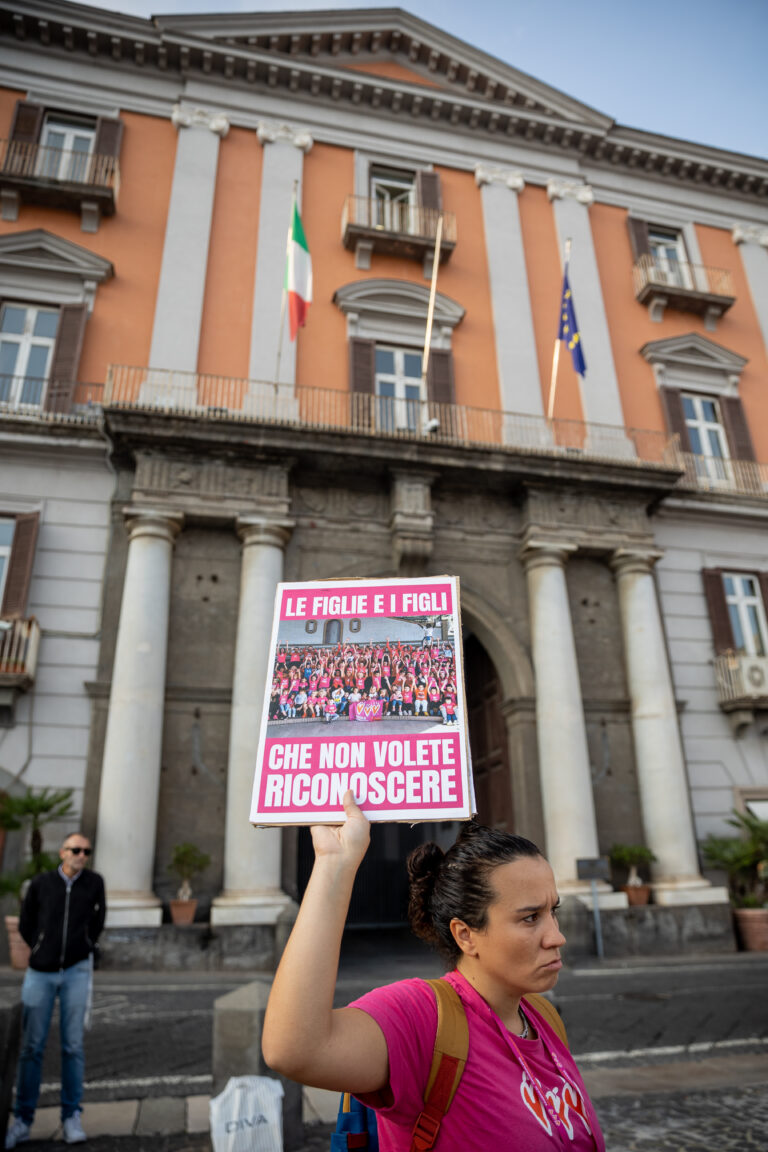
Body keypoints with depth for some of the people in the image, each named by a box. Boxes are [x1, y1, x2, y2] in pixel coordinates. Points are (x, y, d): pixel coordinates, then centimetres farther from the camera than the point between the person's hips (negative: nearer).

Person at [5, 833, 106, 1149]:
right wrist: (46, 951, 9)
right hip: (41, 972, 0)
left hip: (76, 972, 0)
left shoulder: (94, 882, -4)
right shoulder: (41, 883, -6)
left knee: (73, 1045, 3)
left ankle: (71, 1117, 15)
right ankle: (22, 1120, 19)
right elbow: (26, 925, 6)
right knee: (31, 1046, 5)